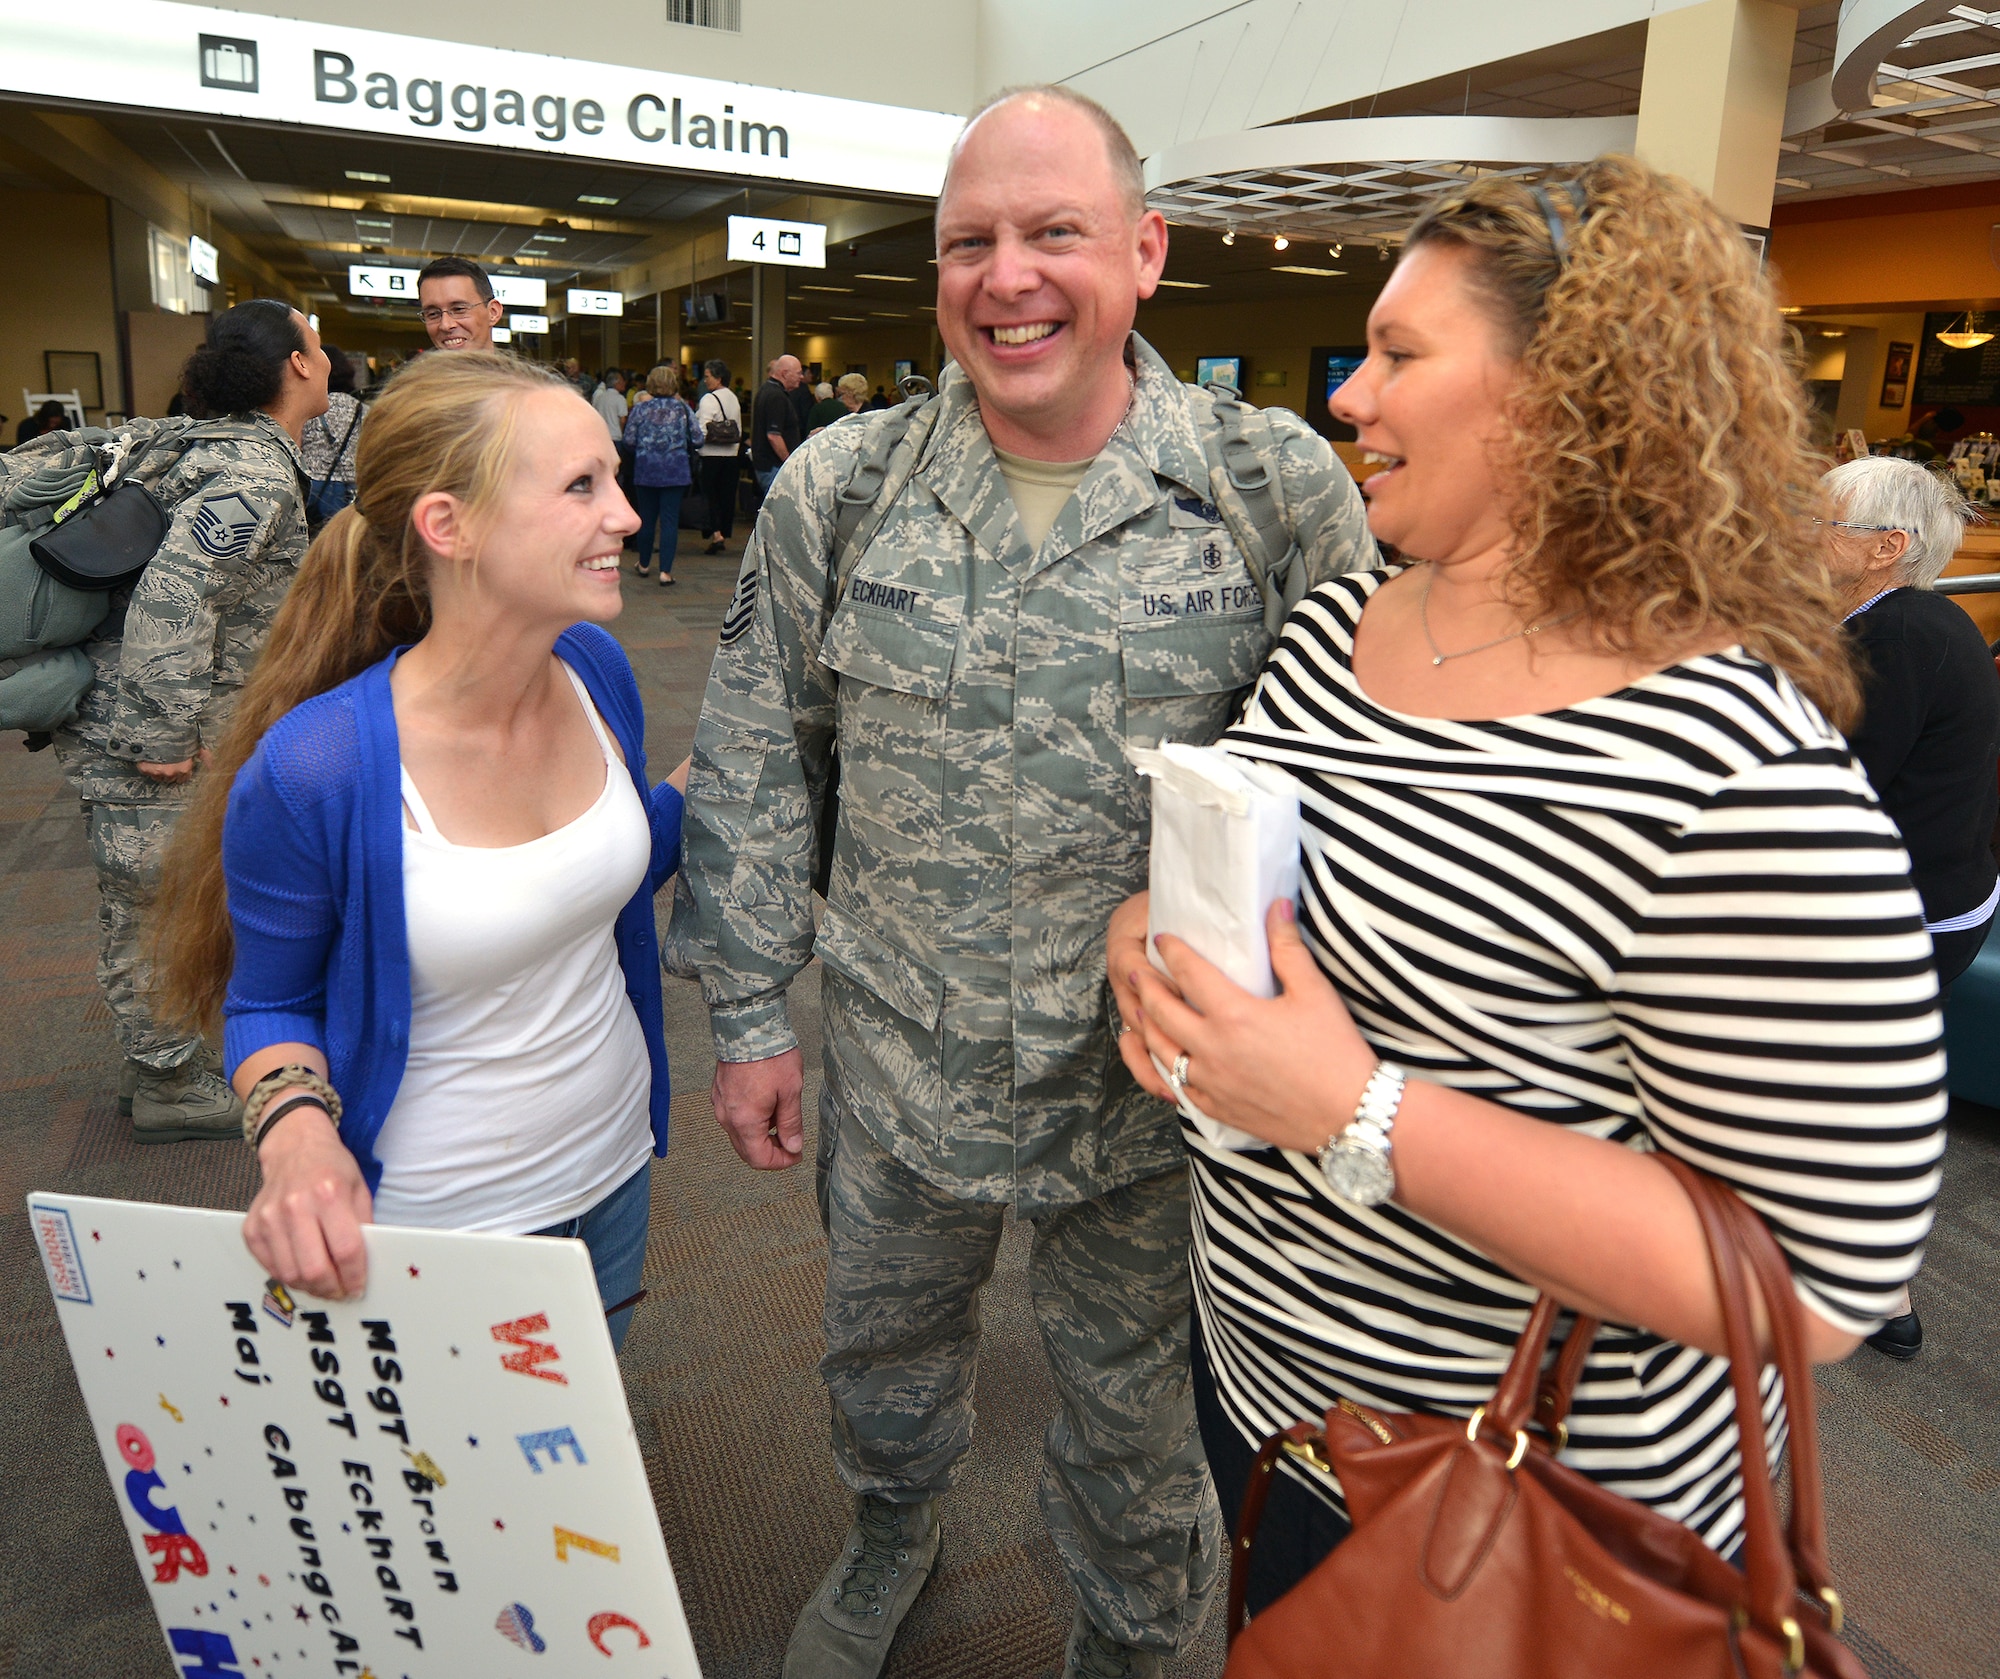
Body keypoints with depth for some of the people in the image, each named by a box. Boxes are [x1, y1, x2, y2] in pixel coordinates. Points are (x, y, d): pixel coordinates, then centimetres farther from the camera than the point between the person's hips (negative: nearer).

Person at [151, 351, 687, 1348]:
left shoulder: (595, 669, -11)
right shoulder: (311, 771, -27)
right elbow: (269, 1001, -10)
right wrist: (294, 1131, -29)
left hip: (611, 1169, 5)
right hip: (438, 1228, -5)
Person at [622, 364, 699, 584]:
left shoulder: (641, 409, -2)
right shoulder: (682, 408, -3)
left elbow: (629, 441, -3)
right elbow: (696, 439, -3)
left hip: (645, 470, 1)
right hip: (675, 471, -1)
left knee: (646, 518, 14)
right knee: (670, 520, -1)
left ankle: (644, 565, 27)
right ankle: (665, 572, -6)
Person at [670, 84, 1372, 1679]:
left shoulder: (1282, 489, -11)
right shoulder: (839, 488, -5)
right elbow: (756, 763, 1)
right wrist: (752, 1014, 2)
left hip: (1162, 1084, -2)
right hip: (896, 1062, 3)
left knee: (1137, 1412, 20)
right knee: (884, 1345, 26)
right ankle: (893, 1532, 60)